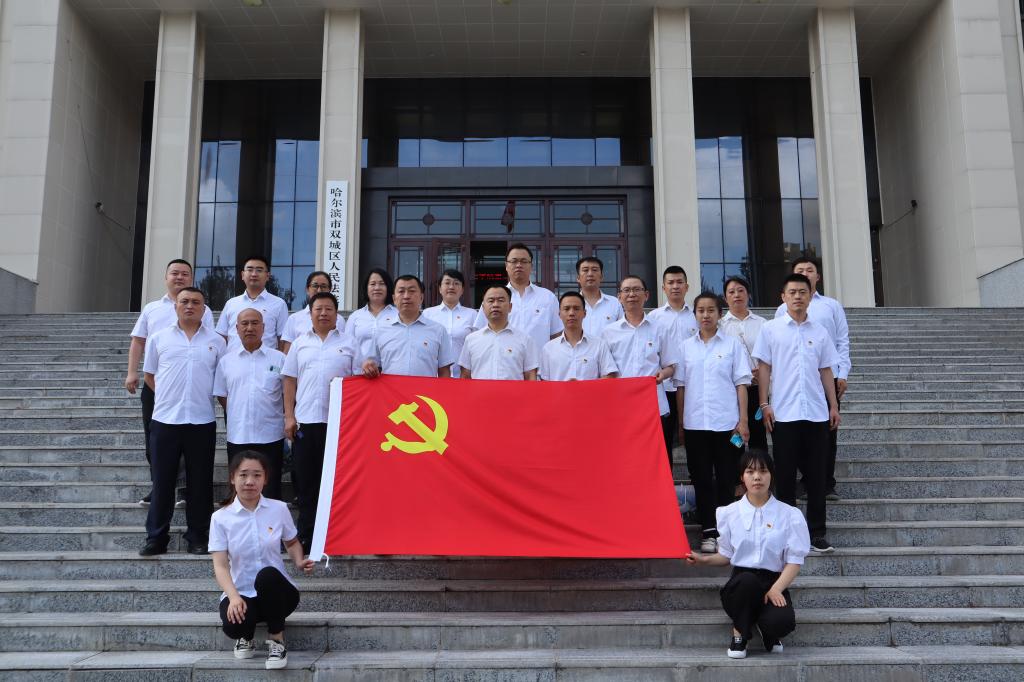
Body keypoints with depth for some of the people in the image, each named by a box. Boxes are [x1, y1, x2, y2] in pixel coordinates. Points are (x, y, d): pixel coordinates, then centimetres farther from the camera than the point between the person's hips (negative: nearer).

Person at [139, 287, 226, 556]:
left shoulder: (216, 341, 6)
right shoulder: (158, 338, 7)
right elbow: (149, 375, 13)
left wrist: (202, 399, 5)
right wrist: (168, 397, 7)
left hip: (202, 421, 0)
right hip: (165, 420, 0)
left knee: (199, 483, 5)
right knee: (162, 481, 5)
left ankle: (197, 537, 15)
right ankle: (156, 537, 15)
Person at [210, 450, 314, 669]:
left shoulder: (279, 509, -2)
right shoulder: (220, 517, -6)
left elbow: (292, 542, 15)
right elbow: (220, 565, -12)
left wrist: (299, 562, -8)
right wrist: (234, 596, -29)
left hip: (275, 592, 0)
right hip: (241, 594, 0)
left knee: (267, 575, -37)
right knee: (232, 624, -35)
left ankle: (276, 639, -13)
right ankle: (246, 636, 7)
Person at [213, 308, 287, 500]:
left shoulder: (278, 359, 4)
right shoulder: (226, 361, 8)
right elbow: (221, 395, 13)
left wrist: (288, 421, 2)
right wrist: (237, 417, 7)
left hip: (271, 435, -2)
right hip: (237, 436, 2)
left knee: (271, 491, 4)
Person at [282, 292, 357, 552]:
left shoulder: (349, 344, 7)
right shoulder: (300, 343, 13)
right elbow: (290, 381, 11)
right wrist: (289, 416, 2)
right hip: (305, 421, 2)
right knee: (305, 481, 5)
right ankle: (306, 537, 15)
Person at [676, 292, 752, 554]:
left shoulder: (732, 344, 4)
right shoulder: (686, 346, 8)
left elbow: (741, 384, 1)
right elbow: (681, 386, 9)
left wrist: (743, 420, -5)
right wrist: (680, 423, 6)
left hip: (726, 423, -2)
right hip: (695, 424, 2)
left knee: (726, 480, 4)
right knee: (702, 479, 4)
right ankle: (708, 531, 12)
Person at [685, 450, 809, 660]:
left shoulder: (789, 515, 3)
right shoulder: (729, 513, 8)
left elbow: (795, 560, -1)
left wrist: (776, 589, -17)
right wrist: (704, 560, -6)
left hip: (774, 582, 0)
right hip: (740, 584, 1)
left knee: (782, 621, -34)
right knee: (747, 579, -38)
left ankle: (769, 633, 8)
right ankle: (739, 634, -9)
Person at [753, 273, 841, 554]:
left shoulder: (819, 332, 11)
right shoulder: (771, 329, 3)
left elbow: (826, 371, 13)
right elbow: (763, 368, 2)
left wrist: (834, 406, 9)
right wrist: (764, 404, -5)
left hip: (816, 413, 3)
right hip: (783, 413, -2)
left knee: (816, 474, 6)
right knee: (786, 475, 4)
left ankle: (817, 532, 14)